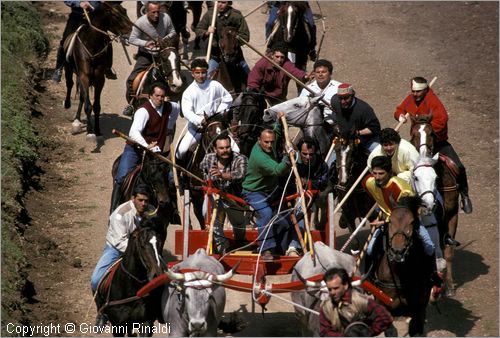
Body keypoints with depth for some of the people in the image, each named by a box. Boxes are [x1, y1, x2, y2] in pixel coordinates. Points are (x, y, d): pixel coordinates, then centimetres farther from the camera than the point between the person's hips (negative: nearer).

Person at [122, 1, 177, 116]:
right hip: (146, 54, -2)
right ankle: (130, 103, 8)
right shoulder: (140, 23, -22)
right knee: (132, 79, -9)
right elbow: (132, 39, -13)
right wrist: (145, 43, -30)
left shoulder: (166, 18, -17)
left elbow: (172, 31, 0)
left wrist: (166, 39, -21)